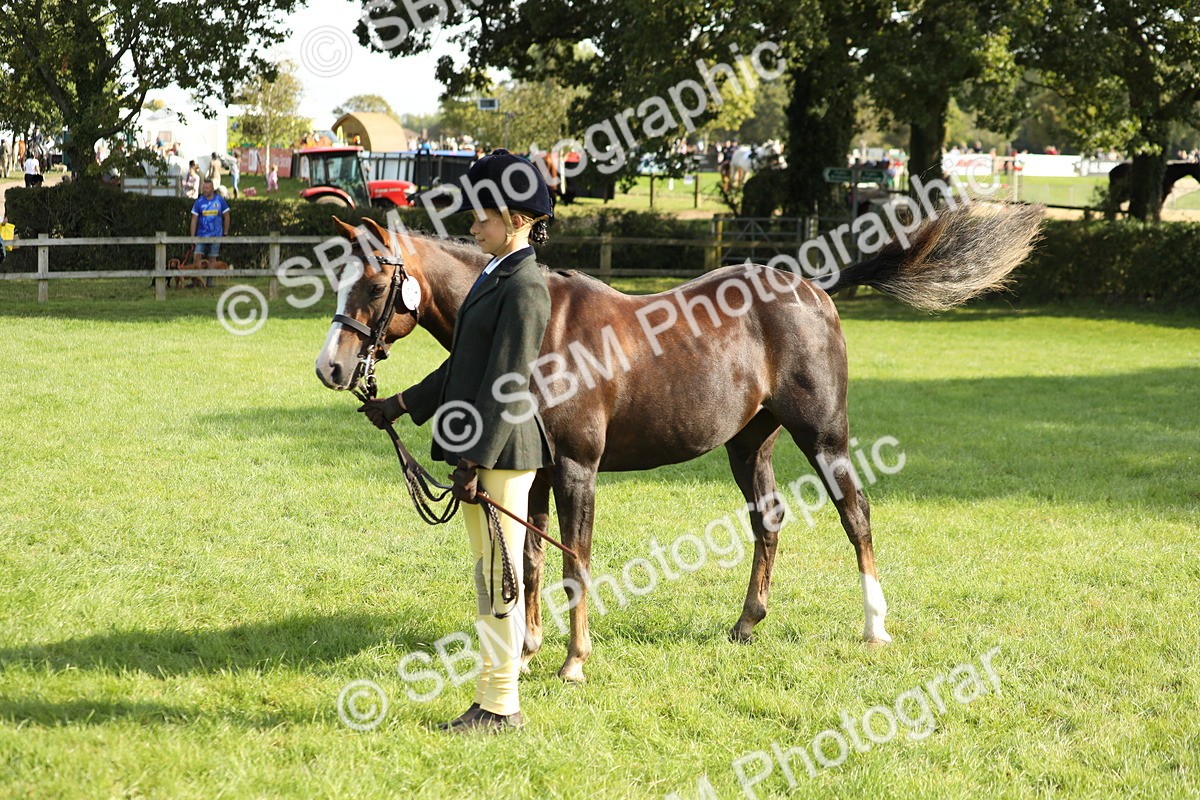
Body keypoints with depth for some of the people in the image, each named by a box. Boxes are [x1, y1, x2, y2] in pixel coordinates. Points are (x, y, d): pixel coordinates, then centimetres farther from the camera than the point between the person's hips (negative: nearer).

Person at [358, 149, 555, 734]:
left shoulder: (524, 287, -15)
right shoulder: (495, 277, 15)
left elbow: (507, 385, -20)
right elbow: (462, 366, 22)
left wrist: (476, 463, -22)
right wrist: (403, 405, 21)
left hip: (502, 454, -10)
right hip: (479, 447, 10)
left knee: (499, 576, -3)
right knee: (488, 575, 14)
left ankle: (501, 705, 4)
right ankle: (492, 699, 22)